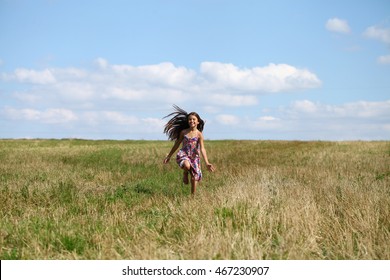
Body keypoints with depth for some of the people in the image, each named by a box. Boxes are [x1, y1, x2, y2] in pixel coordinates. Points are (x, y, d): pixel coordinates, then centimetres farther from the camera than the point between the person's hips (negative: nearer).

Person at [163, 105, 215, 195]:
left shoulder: (199, 134, -5)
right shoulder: (183, 132, 1)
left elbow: (202, 149, -12)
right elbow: (177, 145, 13)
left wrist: (207, 163, -23)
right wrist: (168, 156, 19)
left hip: (194, 157, 0)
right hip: (183, 155, 0)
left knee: (194, 178, 0)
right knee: (187, 165, -35)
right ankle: (185, 174, 0)